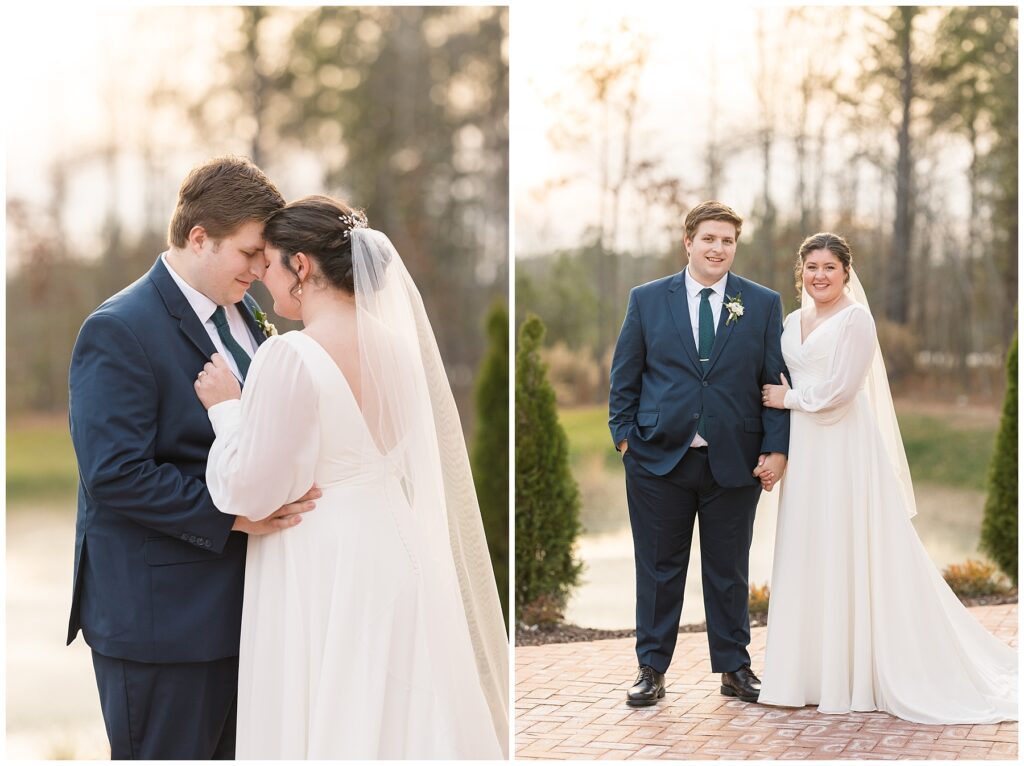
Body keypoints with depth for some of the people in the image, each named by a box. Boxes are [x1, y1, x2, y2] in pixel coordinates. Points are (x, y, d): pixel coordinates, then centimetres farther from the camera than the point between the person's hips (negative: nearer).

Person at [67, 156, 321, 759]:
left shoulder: (244, 314, 11)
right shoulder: (119, 331, -15)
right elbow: (115, 475, -23)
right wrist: (231, 514, -26)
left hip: (236, 604, 8)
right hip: (158, 613, -8)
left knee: (232, 750, 15)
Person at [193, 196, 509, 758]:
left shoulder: (289, 357, -18)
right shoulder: (396, 341, 2)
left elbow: (250, 491, -14)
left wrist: (227, 407, -1)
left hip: (321, 573, -7)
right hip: (395, 555, 7)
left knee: (324, 722, 6)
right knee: (397, 717, 16)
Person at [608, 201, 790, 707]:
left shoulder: (763, 304, 4)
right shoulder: (647, 299, 5)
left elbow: (776, 380, 3)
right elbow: (624, 376, 8)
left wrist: (777, 447, -5)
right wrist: (624, 434, 0)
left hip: (734, 462, 0)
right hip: (659, 457, 0)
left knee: (729, 571, 9)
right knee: (658, 569, 6)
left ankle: (735, 668, 21)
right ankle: (652, 669, 17)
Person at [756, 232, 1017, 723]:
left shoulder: (856, 319, -6)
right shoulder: (792, 323, 15)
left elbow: (840, 389, -15)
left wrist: (790, 398, -4)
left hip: (845, 448, -7)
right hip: (804, 450, 7)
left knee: (851, 557, -3)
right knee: (808, 557, 8)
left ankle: (858, 676, 3)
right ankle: (813, 672, 14)